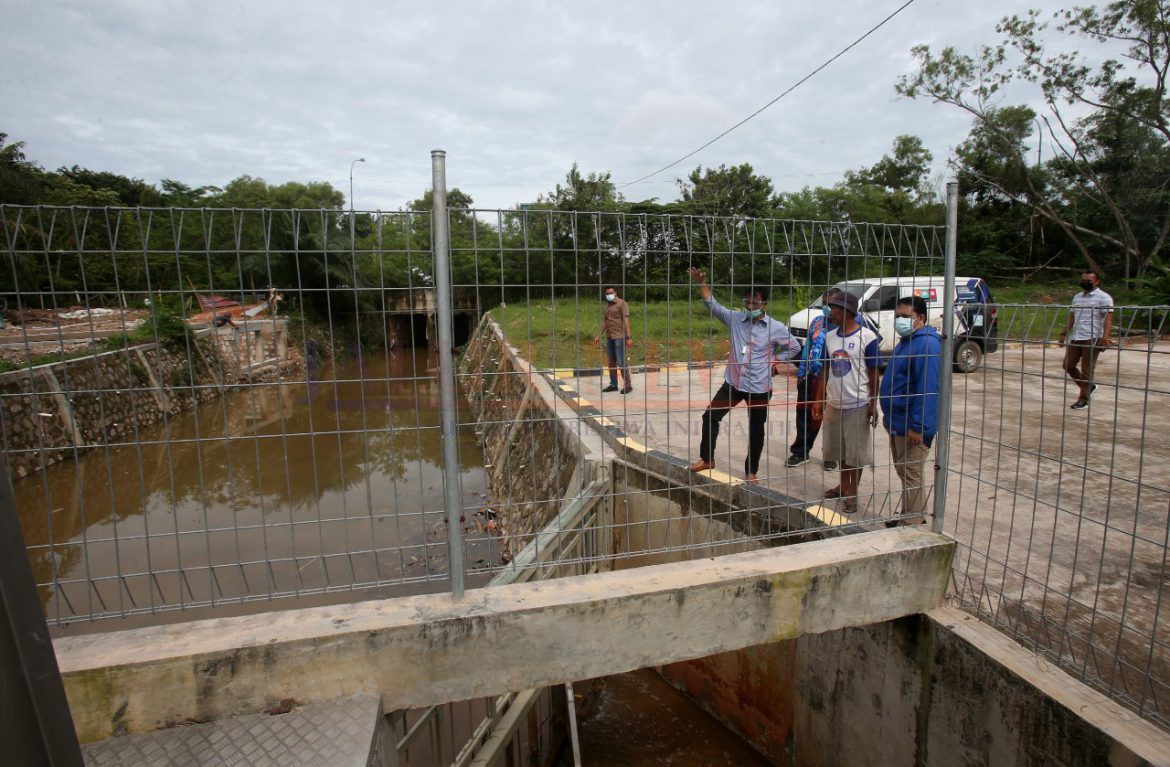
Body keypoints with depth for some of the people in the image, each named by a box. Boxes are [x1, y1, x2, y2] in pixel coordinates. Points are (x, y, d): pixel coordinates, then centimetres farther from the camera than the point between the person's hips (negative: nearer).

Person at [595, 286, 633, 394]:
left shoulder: (622, 304, -6)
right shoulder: (607, 305, 16)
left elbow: (626, 321, -13)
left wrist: (628, 337, -19)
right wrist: (598, 336, 19)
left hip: (620, 336, -7)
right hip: (609, 337, 7)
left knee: (621, 361, -8)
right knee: (611, 361, 9)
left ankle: (627, 385, -2)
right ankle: (613, 385, 16)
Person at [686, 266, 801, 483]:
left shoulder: (776, 328, -7)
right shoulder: (734, 319, -2)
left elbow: (795, 347, 8)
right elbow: (712, 305, -6)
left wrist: (775, 361, -1)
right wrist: (702, 284, -19)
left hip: (759, 388, -2)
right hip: (733, 383, 2)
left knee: (756, 431, 9)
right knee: (710, 416, 4)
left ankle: (751, 471, 28)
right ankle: (707, 459, 22)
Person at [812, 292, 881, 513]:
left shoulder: (867, 337, -12)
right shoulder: (830, 337, 4)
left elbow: (874, 374, -9)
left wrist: (873, 405, -10)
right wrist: (820, 399, 8)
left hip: (858, 405, -5)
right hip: (833, 404, 5)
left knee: (855, 451, 7)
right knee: (840, 449, 17)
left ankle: (852, 492, 21)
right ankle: (843, 486, 33)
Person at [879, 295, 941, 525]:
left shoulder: (927, 345, -19)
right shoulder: (905, 342, 15)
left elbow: (928, 390, -25)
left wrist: (918, 426, -26)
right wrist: (889, 414, 23)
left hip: (911, 426, -10)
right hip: (898, 423, 10)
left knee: (911, 477, -2)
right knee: (903, 472, 20)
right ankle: (909, 518, 33)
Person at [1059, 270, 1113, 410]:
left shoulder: (1103, 297, -4)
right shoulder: (1077, 297, 17)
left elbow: (1108, 318, -13)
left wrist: (1105, 337, -26)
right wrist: (1064, 334, 15)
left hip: (1092, 339, -7)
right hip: (1075, 338, 7)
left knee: (1087, 370, -2)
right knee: (1068, 366, 7)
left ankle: (1084, 399, 8)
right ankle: (1088, 387, 27)